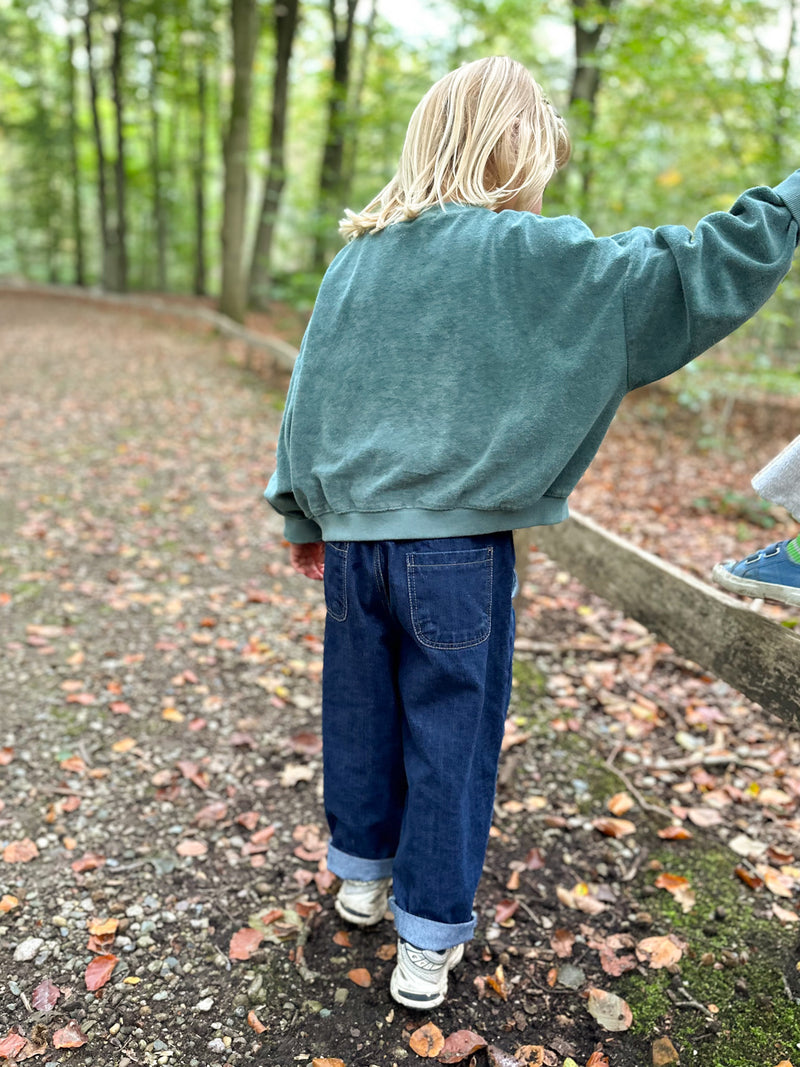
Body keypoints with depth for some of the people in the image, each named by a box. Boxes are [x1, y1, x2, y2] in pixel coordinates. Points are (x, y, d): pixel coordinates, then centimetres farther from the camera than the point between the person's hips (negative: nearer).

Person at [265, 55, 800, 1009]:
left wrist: (303, 514, 20)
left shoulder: (356, 257, 8)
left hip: (353, 539, 6)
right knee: (450, 737, 8)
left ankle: (360, 874, 40)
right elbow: (698, 276, -10)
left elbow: (310, 390, 12)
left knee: (362, 714, 20)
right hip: (456, 545, -5)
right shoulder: (529, 254, -8)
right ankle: (428, 941, 21)